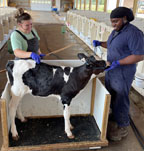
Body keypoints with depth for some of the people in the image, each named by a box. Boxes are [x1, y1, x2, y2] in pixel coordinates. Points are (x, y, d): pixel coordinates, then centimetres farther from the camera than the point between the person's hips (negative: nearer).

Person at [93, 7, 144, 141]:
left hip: (122, 74, -9)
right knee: (110, 95, 21)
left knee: (120, 99, 4)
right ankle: (115, 116, 45)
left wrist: (118, 63, -27)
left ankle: (122, 127, 23)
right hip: (111, 70, 9)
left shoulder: (133, 33, -23)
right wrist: (100, 43, 3)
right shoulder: (116, 31, 5)